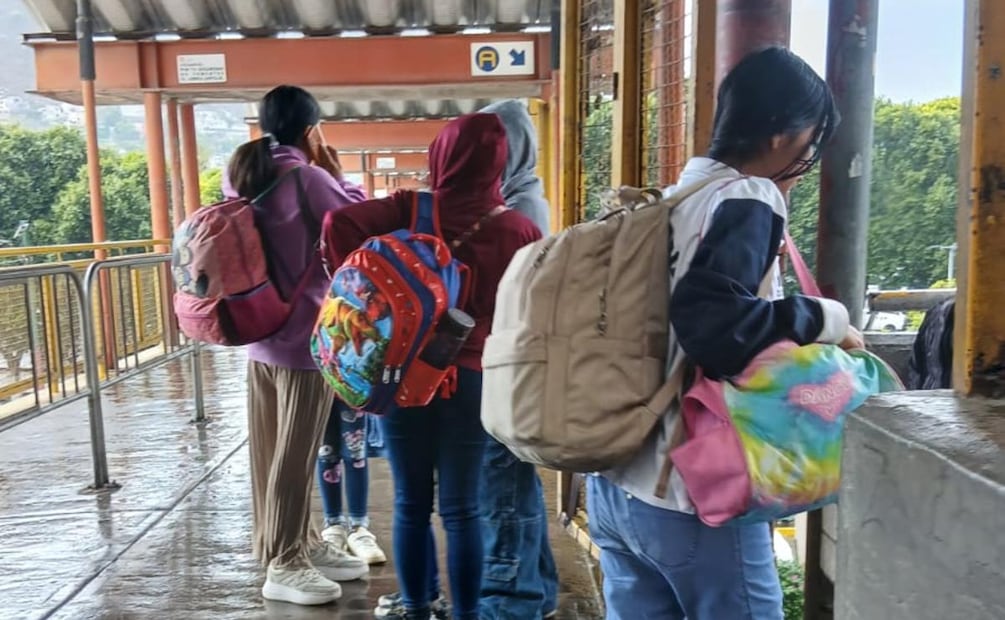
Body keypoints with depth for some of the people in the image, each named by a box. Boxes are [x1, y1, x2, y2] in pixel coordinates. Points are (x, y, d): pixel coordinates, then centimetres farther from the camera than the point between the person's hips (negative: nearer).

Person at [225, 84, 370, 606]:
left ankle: (298, 543, 29)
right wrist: (335, 171, 3)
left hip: (259, 334, 8)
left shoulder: (239, 176, 7)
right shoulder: (306, 177, -16)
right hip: (304, 335, -8)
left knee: (270, 450, 14)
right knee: (294, 455, 1)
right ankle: (284, 564, 11)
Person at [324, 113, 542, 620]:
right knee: (461, 508, 10)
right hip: (471, 375, 0)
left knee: (411, 504, 14)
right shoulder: (518, 229, -4)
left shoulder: (409, 208, -5)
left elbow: (340, 223, -15)